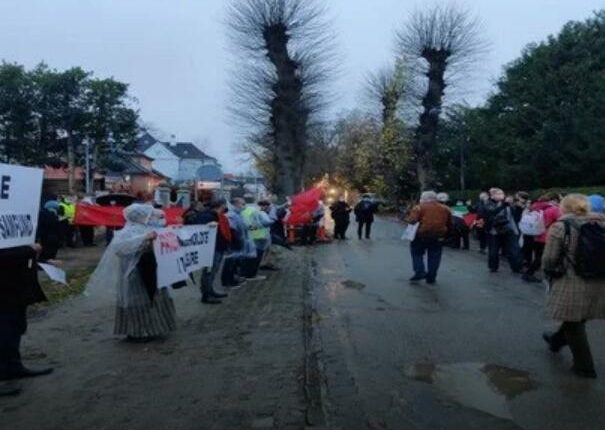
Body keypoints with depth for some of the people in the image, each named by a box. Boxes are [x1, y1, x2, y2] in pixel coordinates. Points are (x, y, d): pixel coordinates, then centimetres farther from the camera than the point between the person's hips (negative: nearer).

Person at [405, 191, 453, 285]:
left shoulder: (420, 207, -1)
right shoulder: (445, 209, 13)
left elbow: (412, 220, -14)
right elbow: (449, 225, 17)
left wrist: (407, 219, 7)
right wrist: (444, 234, 26)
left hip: (422, 235, -3)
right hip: (439, 237, 3)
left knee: (417, 253, 15)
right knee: (434, 257, 11)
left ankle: (420, 272, 4)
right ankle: (431, 277, 14)